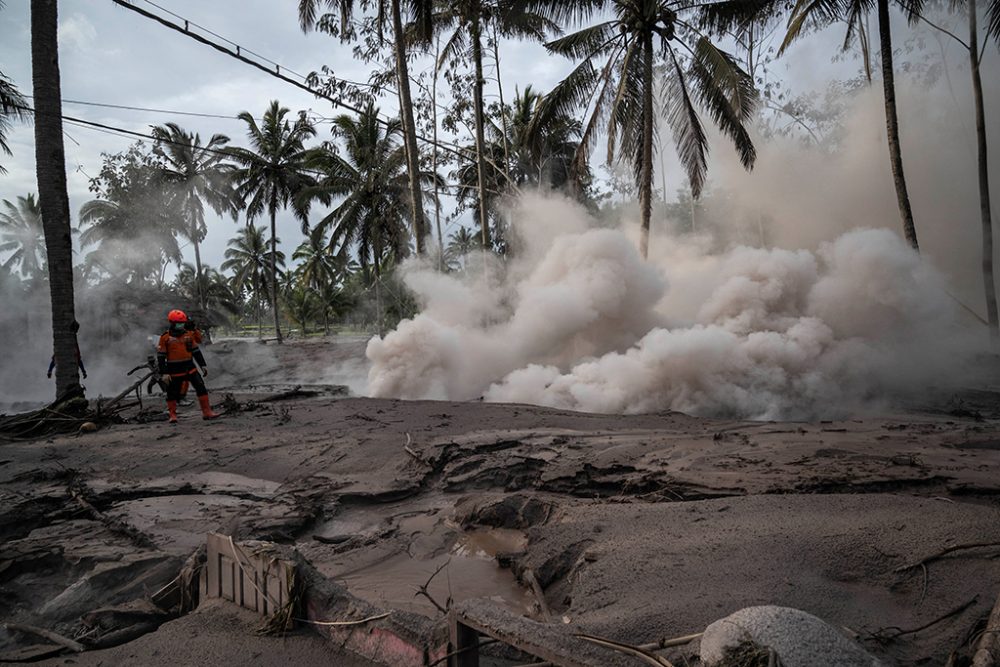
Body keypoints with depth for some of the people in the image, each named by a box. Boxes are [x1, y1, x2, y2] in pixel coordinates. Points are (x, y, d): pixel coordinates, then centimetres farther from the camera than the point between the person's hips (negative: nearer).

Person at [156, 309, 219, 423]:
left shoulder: (188, 335, 8)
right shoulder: (165, 338, -6)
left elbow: (196, 351, 15)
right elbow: (160, 357, -6)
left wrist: (203, 365, 11)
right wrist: (164, 373, -11)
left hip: (190, 368, 4)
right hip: (174, 370, -4)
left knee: (201, 387, -4)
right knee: (172, 393, 6)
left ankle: (207, 412, -1)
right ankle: (173, 415, 22)